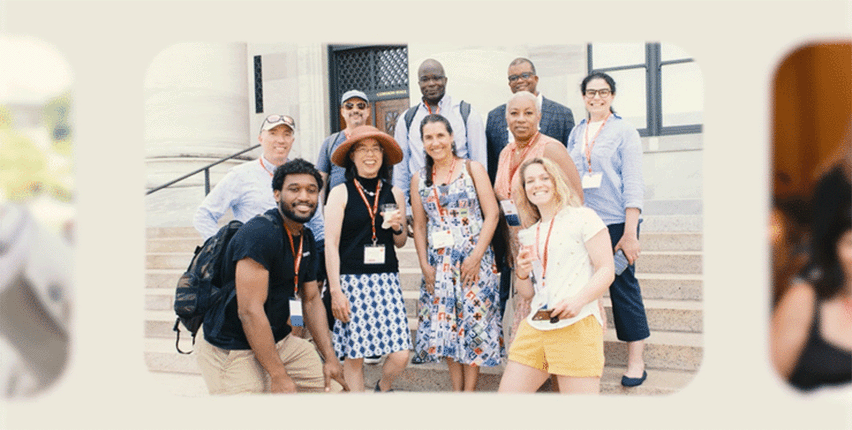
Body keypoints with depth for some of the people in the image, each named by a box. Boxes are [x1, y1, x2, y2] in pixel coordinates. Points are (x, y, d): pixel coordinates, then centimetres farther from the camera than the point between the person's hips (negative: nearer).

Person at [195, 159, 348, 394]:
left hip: (278, 339, 9)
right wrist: (279, 376, -24)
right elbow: (249, 311, -26)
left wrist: (330, 358, 5)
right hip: (232, 352, -8)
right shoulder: (260, 233, -23)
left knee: (334, 386, 9)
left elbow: (311, 300, 13)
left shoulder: (307, 239, 6)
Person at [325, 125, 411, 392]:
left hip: (387, 280, 3)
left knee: (400, 355, -3)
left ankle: (382, 390, 29)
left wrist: (397, 227, -3)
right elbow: (331, 244, -3)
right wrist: (335, 290, -8)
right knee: (353, 355, 1)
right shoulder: (340, 193, 1)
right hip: (351, 280, -3)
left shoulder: (394, 193, 11)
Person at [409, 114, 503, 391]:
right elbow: (419, 226, 11)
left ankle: (470, 391, 8)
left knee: (473, 320, -2)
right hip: (438, 263, 3)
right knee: (444, 324, 4)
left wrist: (476, 256, -12)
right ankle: (456, 390, 16)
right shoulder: (419, 180, 10)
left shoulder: (472, 169, 0)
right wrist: (424, 264, 0)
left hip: (473, 259, -3)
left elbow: (492, 214, -5)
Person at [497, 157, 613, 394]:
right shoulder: (530, 234, 19)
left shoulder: (583, 217, 1)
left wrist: (578, 300, -22)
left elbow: (606, 270, -6)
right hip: (534, 327, 6)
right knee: (506, 393, 3)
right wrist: (522, 273, -2)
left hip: (577, 326, -6)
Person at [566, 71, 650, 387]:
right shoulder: (576, 133, 12)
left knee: (623, 284, 0)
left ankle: (636, 360, 10)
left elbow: (633, 183, -6)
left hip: (616, 222, -4)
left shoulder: (624, 132, 0)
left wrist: (630, 233, -13)